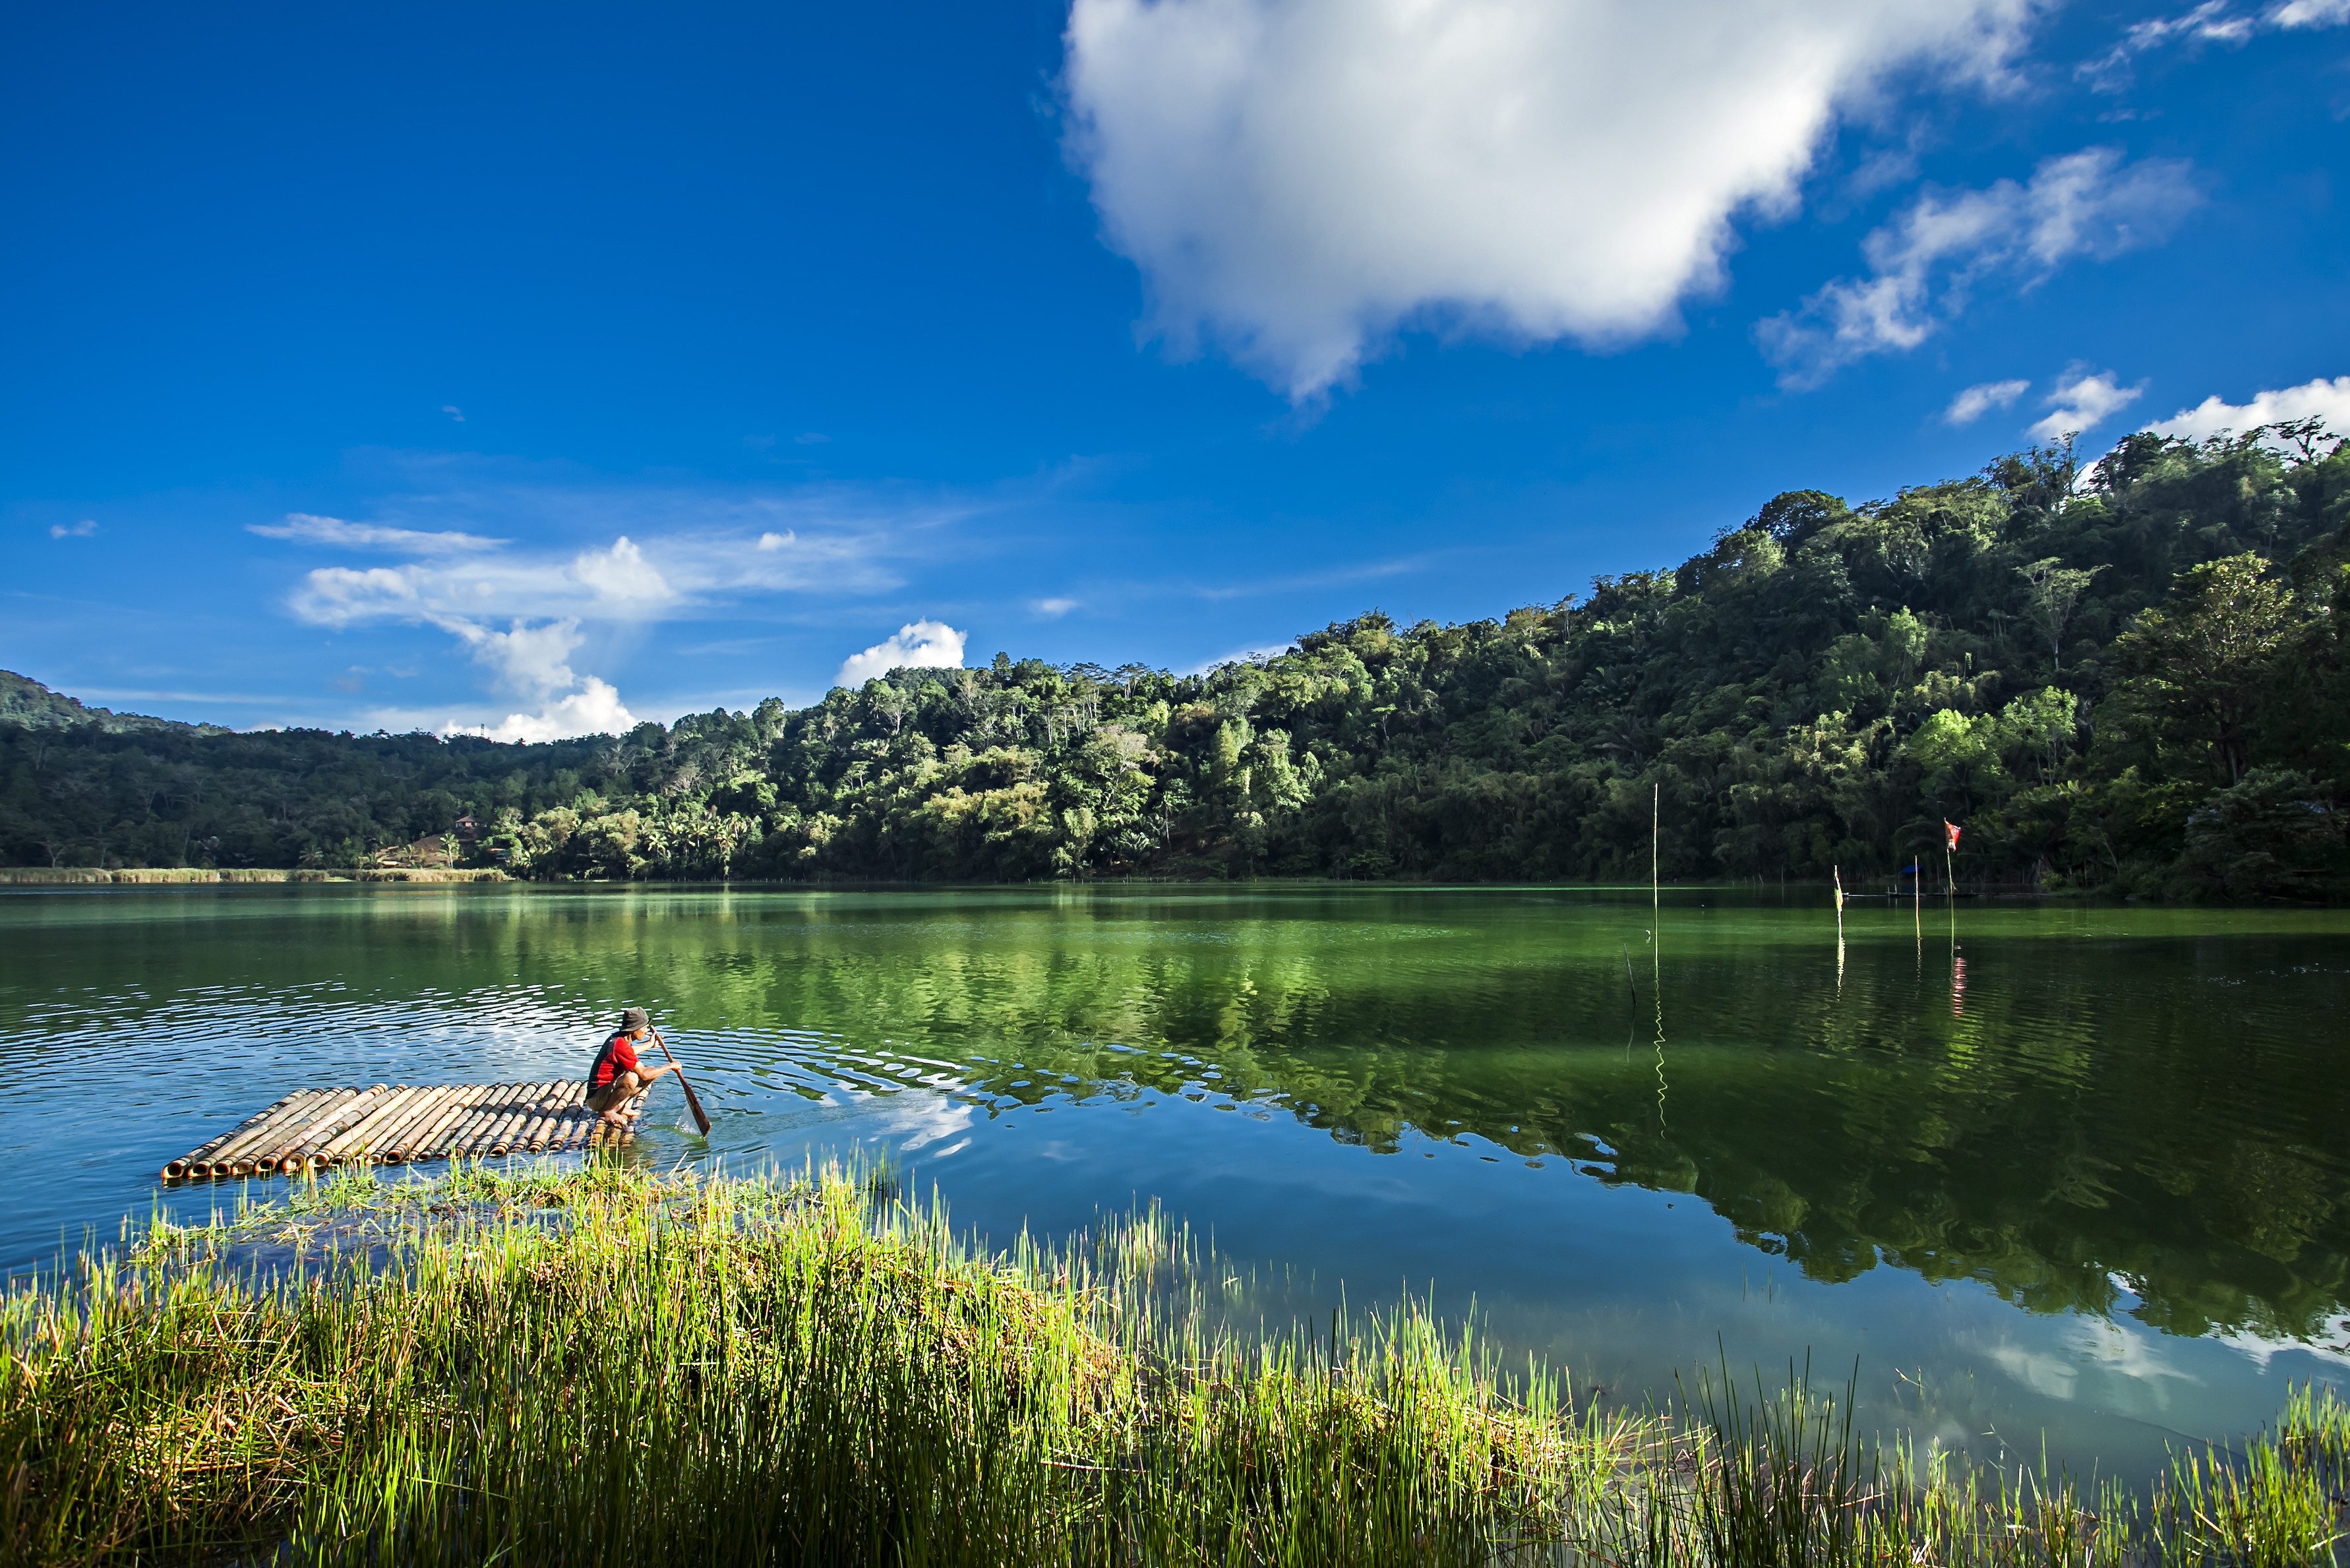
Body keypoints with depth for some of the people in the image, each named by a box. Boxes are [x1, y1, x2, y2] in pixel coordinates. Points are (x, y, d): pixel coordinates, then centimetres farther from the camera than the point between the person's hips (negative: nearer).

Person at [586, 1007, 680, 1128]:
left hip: (608, 1089, 10)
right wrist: (670, 1067, -15)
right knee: (631, 1078, -39)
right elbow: (644, 1075, -26)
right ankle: (606, 1112, -14)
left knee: (653, 1071, 6)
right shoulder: (620, 1045, -25)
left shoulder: (617, 1038, 6)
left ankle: (621, 1106, 6)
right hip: (596, 1099, -10)